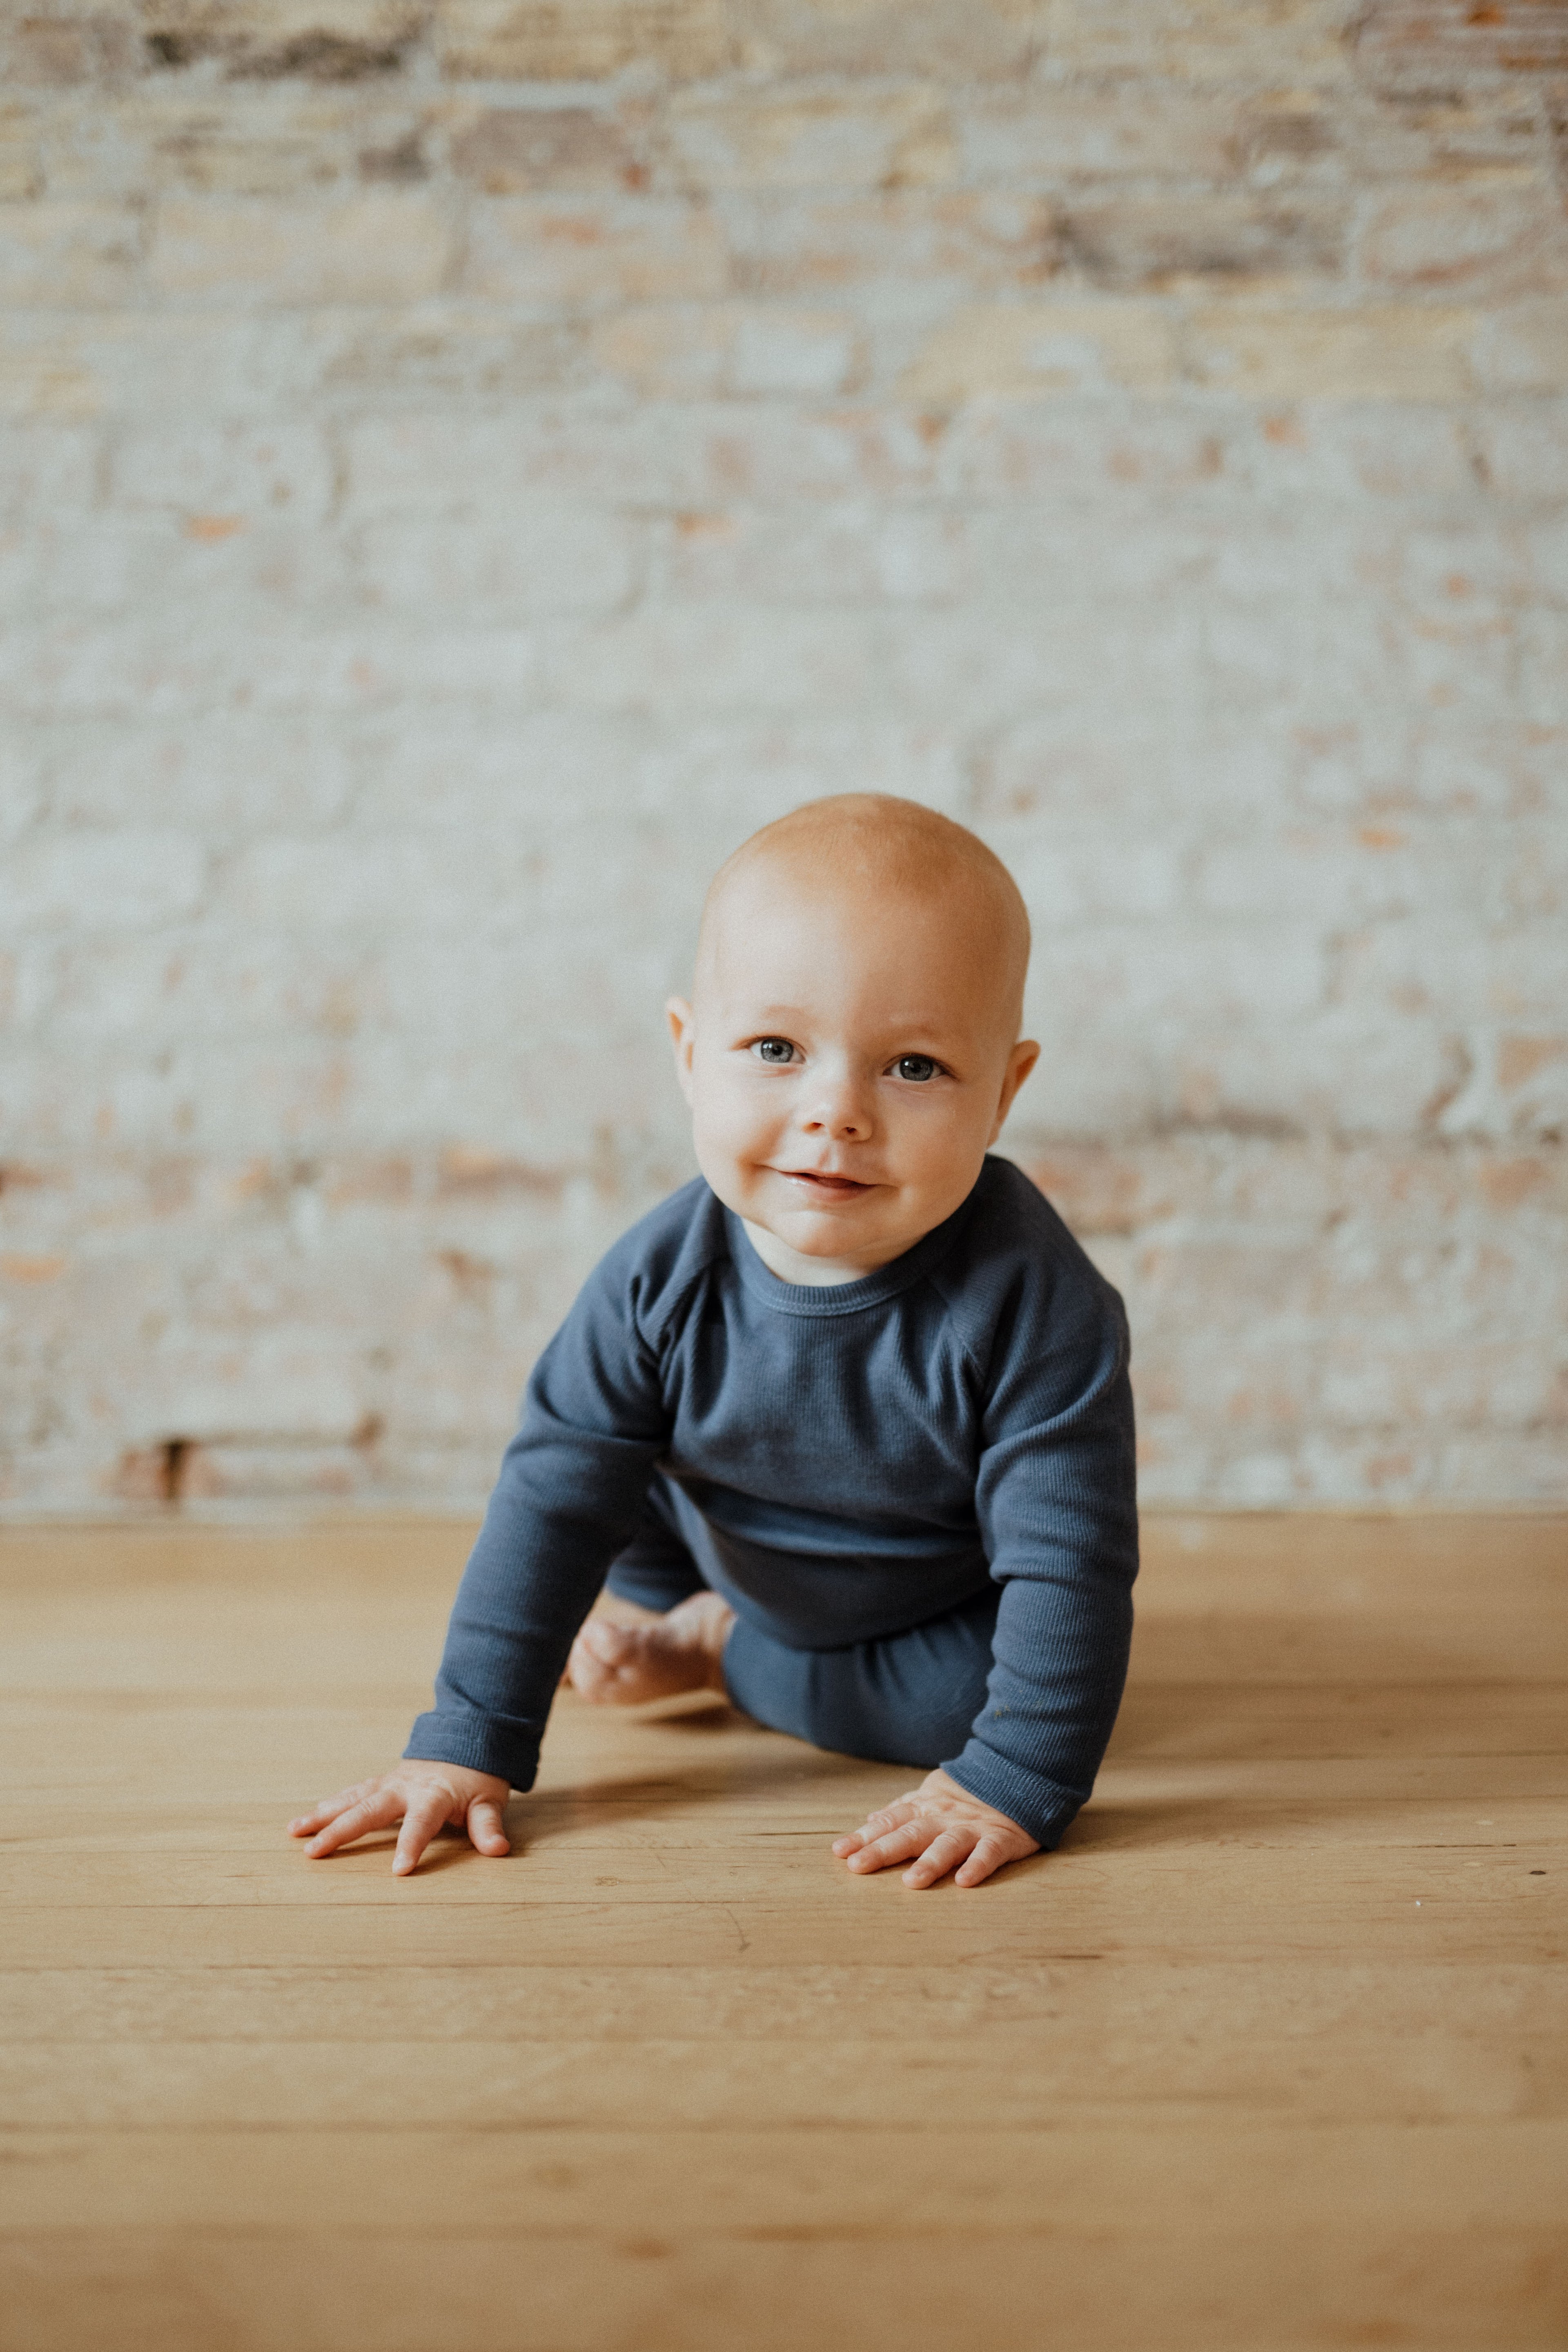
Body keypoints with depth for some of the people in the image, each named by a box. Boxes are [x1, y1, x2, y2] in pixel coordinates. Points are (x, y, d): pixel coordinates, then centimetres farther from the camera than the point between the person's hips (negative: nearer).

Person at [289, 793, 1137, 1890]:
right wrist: (469, 1745, -24)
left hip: (953, 1607, -3)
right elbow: (552, 1500, -23)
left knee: (978, 1698, -25)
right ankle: (679, 1600, 29)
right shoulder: (663, 1279, -29)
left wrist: (1015, 1783, -37)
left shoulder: (1030, 1303, -39)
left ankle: (722, 1650, -3)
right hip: (735, 1551, 4)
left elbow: (1067, 1561, -34)